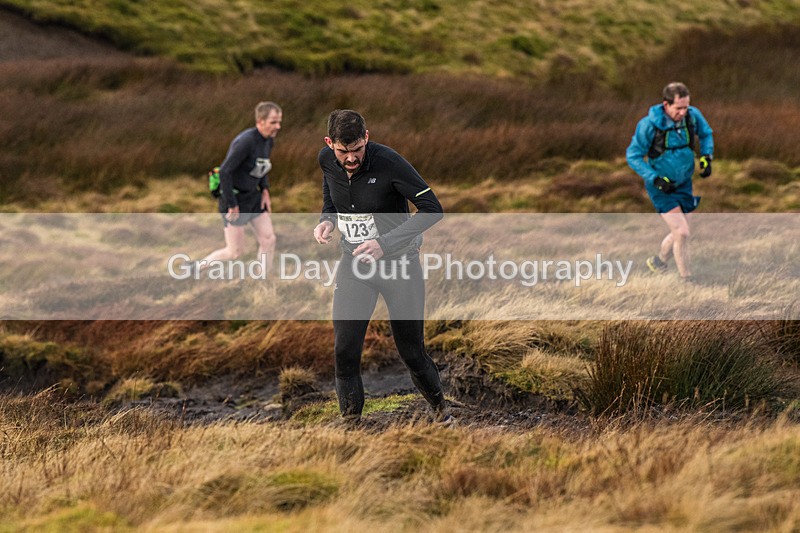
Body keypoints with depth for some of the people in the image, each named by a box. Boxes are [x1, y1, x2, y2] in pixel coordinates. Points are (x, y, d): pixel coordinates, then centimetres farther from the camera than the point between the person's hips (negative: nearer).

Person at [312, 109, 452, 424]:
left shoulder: (388, 162, -22)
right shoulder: (327, 161, -5)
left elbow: (432, 209, -20)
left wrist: (385, 243, -27)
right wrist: (327, 220, -6)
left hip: (398, 263, -4)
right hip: (353, 264, 4)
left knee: (412, 353, 5)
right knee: (345, 352, -7)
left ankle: (440, 409, 31)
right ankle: (351, 424, 7)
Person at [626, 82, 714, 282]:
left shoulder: (693, 115, -11)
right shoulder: (649, 125, -24)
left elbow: (706, 133, 12)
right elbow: (633, 155, -15)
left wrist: (707, 157, -5)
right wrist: (656, 179, -23)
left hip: (683, 183, 5)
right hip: (660, 187, -5)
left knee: (679, 233, 14)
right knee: (682, 233, -13)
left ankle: (658, 262, 41)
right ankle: (686, 280, 2)